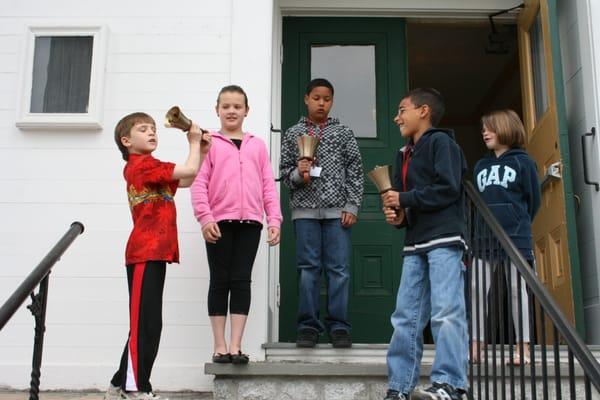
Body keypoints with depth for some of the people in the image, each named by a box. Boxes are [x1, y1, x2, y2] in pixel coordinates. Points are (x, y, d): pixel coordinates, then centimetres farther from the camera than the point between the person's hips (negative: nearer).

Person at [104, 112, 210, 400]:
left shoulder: (147, 168, 23)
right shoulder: (142, 164, -8)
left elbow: (187, 182, 25)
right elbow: (189, 171, -13)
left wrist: (201, 152, 15)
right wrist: (194, 142, 3)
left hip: (154, 253, 10)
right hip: (146, 253, -10)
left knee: (148, 325, 13)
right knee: (145, 324, -10)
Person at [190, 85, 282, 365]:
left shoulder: (257, 145, 15)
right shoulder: (209, 143, 8)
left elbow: (268, 185, 12)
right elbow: (199, 183, 0)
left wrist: (274, 219, 3)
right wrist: (205, 217, -12)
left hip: (249, 222, 2)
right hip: (219, 222, -2)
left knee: (241, 280, 1)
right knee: (220, 281, 2)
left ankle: (236, 346, 5)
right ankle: (220, 346, 9)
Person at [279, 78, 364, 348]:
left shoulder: (343, 133, 9)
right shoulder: (294, 134, 11)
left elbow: (355, 171, 5)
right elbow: (284, 171, 11)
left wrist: (351, 206, -3)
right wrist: (297, 173, -11)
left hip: (337, 209, 0)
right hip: (305, 209, 0)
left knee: (339, 269, -1)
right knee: (308, 268, 2)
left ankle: (338, 326, 6)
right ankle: (308, 325, 8)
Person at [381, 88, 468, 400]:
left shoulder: (441, 141, 0)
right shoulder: (404, 154, 24)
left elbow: (448, 188, -13)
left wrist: (404, 199, -9)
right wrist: (398, 215, 2)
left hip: (444, 238, -8)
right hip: (415, 243, 8)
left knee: (446, 312, -12)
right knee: (405, 317, 3)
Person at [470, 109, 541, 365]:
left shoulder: (522, 162, 2)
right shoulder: (481, 166, 16)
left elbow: (533, 200, 4)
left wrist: (519, 226, 9)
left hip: (515, 237, -4)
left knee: (517, 290, 0)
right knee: (478, 290, 0)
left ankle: (523, 348, 5)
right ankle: (475, 346, 4)